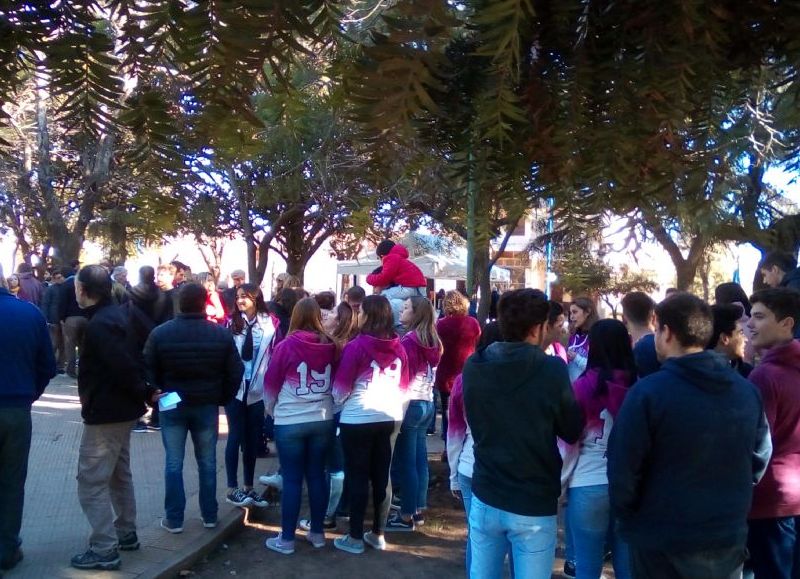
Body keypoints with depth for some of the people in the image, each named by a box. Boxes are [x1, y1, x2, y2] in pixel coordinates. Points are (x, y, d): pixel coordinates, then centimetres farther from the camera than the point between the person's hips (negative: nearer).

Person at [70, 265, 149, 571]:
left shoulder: (99, 325, -22)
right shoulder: (116, 314, 8)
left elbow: (124, 367, -27)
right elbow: (131, 362, 11)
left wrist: (145, 393, -15)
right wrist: (144, 392, 7)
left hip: (104, 413, -10)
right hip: (122, 410, 10)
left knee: (91, 482, -2)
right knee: (119, 475, 21)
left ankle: (104, 550, 3)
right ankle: (126, 533, 33)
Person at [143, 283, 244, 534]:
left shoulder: (160, 333, -8)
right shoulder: (221, 334, -6)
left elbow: (148, 371, -4)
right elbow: (235, 372, -4)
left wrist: (157, 396, 9)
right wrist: (223, 399, 8)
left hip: (172, 406, 0)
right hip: (207, 406, 1)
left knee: (173, 463, 7)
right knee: (207, 462, 11)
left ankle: (174, 519, 12)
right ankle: (209, 516, 19)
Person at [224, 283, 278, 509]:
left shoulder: (270, 323, -2)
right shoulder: (231, 322, -3)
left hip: (258, 389, 2)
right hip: (235, 387, -1)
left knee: (253, 439, 10)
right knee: (236, 437, 3)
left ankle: (248, 487, 22)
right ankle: (232, 489, 12)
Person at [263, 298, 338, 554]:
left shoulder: (287, 346, -12)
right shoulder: (330, 346, -2)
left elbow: (271, 383, -2)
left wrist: (271, 408, 15)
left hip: (290, 422, -3)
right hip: (323, 420, 4)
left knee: (292, 479, 4)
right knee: (317, 475, 13)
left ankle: (286, 539, 12)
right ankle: (317, 532, 23)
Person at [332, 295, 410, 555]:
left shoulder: (357, 345, -15)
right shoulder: (398, 347, 1)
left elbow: (342, 385, -9)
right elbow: (403, 385, 10)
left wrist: (337, 400, 11)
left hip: (358, 419, -5)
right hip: (390, 417, 5)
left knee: (357, 477, 4)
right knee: (382, 476, 11)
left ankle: (355, 538, 12)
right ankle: (378, 534, 21)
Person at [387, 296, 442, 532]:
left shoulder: (408, 341, -15)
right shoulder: (433, 341, 9)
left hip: (409, 404, -8)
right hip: (427, 403, 8)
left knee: (406, 462, -1)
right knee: (420, 460, 14)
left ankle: (406, 516, 5)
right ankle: (419, 511, 22)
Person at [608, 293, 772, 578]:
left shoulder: (648, 391, -19)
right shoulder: (747, 390, -1)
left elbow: (623, 468, -17)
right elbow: (759, 459, 8)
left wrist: (627, 516, 0)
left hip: (661, 541, -4)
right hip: (729, 538, 5)